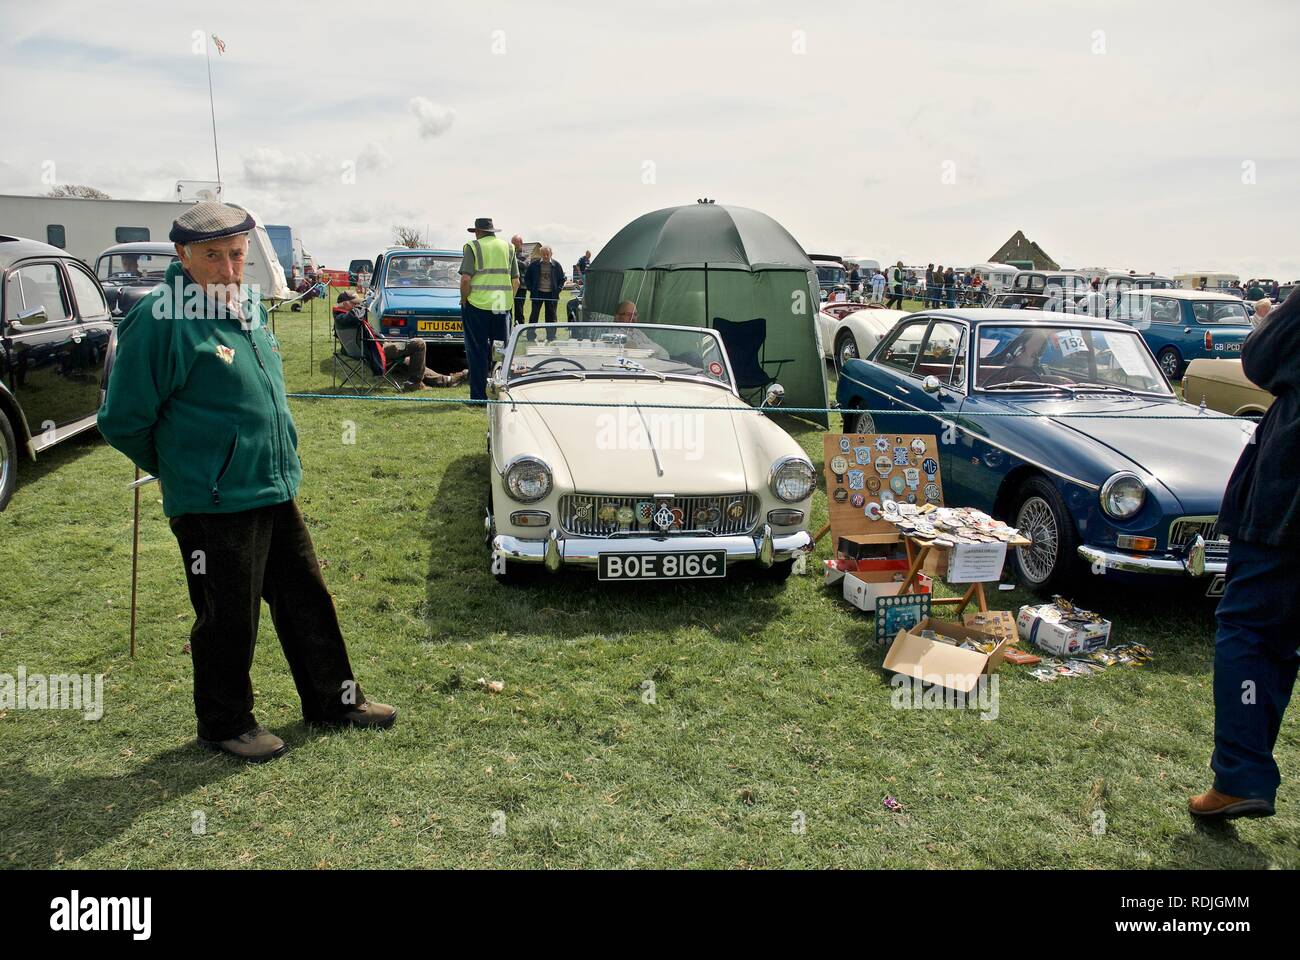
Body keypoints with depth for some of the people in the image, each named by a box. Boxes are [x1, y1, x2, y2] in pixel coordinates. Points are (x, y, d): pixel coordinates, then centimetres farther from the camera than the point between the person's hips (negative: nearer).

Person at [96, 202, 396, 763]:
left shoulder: (246, 308, 8)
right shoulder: (160, 320, -16)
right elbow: (122, 421, -11)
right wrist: (180, 470, 2)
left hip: (275, 491, 8)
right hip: (213, 505, -8)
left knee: (306, 599, 17)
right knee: (228, 619, 7)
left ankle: (334, 698, 34)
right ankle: (225, 724, 28)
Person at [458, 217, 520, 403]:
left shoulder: (473, 246, -2)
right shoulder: (508, 247, 12)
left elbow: (466, 279, -11)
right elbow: (516, 281, 10)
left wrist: (464, 300, 2)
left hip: (477, 304, -4)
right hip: (502, 307, 4)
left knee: (477, 353, 3)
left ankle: (479, 396, 4)